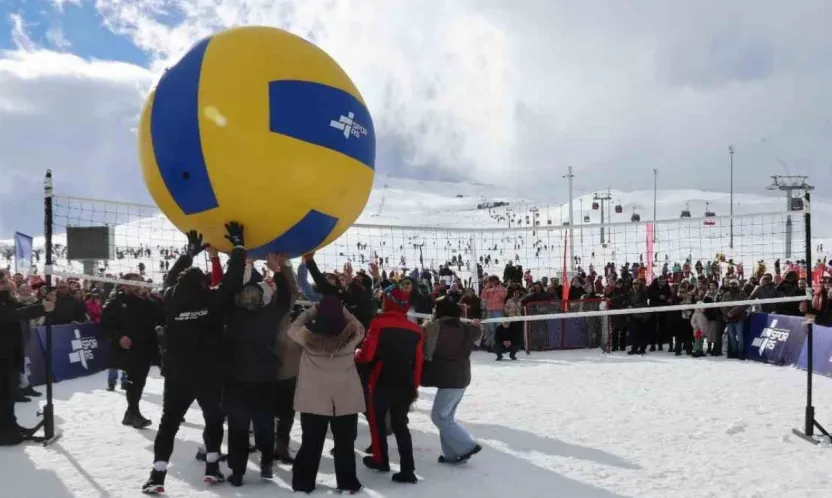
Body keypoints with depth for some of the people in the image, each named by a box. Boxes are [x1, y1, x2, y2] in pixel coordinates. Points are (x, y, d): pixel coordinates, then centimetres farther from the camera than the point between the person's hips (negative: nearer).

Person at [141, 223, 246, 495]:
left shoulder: (172, 299, -2)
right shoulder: (214, 299, -11)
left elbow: (171, 277, 17)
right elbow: (233, 278, -7)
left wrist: (190, 251, 24)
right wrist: (238, 245, 2)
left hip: (176, 375, 2)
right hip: (208, 375, -2)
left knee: (169, 423, 9)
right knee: (213, 418, 16)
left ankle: (157, 476, 5)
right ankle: (212, 468, 19)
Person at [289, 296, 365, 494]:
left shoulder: (309, 335, -15)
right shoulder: (350, 334, -15)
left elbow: (293, 328, 6)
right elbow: (358, 326, 8)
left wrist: (312, 310, 9)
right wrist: (340, 309, 5)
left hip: (314, 399, 0)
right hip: (347, 399, 0)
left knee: (311, 443, 15)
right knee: (345, 443, 13)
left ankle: (303, 483, 24)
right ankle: (347, 483, 21)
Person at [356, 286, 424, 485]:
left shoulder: (378, 324, -12)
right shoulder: (415, 330, 2)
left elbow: (366, 355, -15)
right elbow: (417, 362, 5)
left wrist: (355, 354, 8)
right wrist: (415, 386, 16)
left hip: (381, 383, -4)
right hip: (405, 385, 4)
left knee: (377, 420, 19)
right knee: (400, 425, 14)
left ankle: (380, 460, 30)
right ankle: (407, 470, 7)